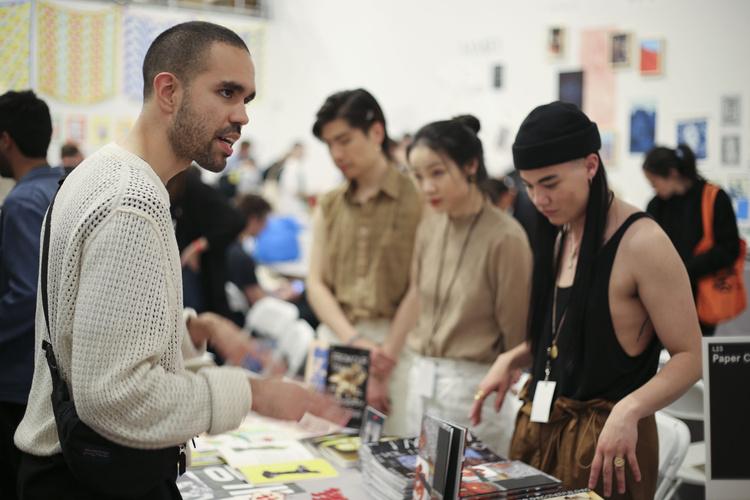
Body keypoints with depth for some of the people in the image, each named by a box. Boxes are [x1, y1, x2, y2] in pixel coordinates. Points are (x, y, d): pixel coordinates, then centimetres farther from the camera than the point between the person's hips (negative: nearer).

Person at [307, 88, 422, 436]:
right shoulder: (328, 207, 12)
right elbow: (316, 283, 6)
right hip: (335, 338, 4)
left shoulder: (418, 199, -3)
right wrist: (354, 340, -9)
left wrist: (387, 354, -11)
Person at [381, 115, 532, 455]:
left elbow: (516, 332, -9)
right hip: (421, 379, 6)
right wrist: (384, 359, 18)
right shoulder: (430, 226, 4)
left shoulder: (505, 237, -15)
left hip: (473, 386, -6)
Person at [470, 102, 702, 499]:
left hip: (606, 436, -7)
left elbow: (690, 356, -15)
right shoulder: (560, 236, 8)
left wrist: (629, 409, -30)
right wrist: (511, 360, 2)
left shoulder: (641, 242, -17)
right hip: (541, 425, 7)